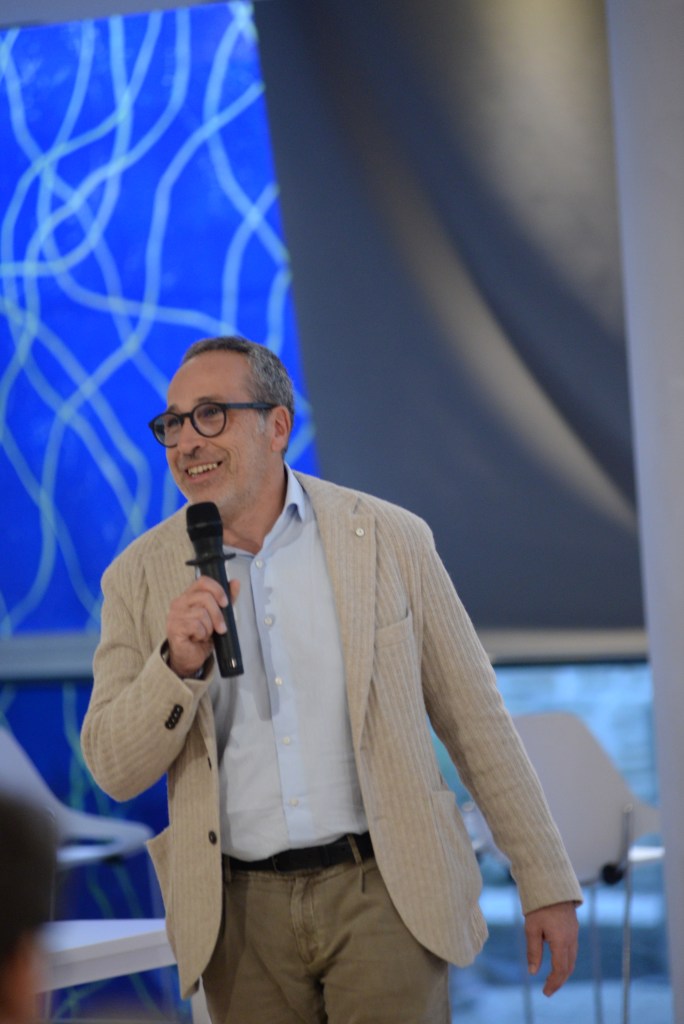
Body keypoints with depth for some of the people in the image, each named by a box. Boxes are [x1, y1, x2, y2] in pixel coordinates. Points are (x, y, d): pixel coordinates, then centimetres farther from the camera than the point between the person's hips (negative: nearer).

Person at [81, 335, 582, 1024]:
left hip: (381, 890, -2)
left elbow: (475, 722, 5)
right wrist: (178, 665, -16)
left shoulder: (389, 540, 2)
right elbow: (115, 772, 1)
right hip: (241, 912, 2)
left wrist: (547, 884, 4)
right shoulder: (139, 578, 4)